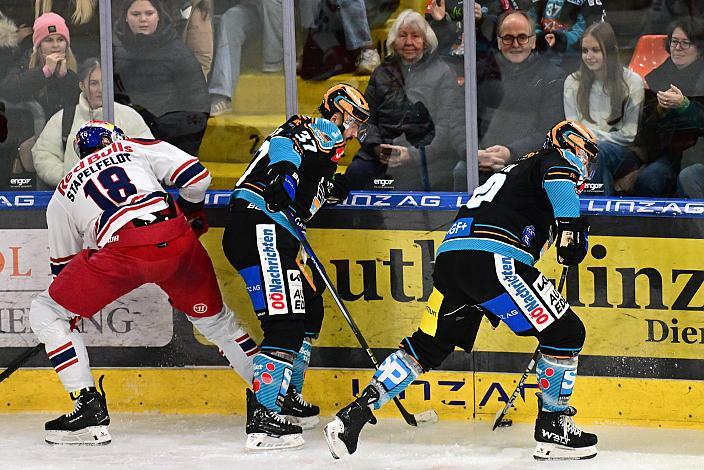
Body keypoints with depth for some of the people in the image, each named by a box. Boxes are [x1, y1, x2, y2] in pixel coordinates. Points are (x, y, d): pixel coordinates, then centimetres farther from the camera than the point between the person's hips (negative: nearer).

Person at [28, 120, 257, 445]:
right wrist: (192, 212, 36)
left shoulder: (62, 193, 29)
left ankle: (89, 408, 5)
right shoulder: (137, 148, 27)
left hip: (122, 249, -3)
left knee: (46, 313, 14)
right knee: (213, 317, 27)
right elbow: (196, 177, 15)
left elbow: (63, 267, 34)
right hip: (177, 239, 3)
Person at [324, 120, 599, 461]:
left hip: (450, 253, 9)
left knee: (428, 346, 19)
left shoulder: (517, 169, 37)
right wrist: (570, 225, -23)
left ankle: (355, 412, 14)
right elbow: (557, 174, -14)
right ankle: (553, 429, 3)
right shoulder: (557, 159, 11)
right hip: (493, 259, -9)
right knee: (565, 332, 0)